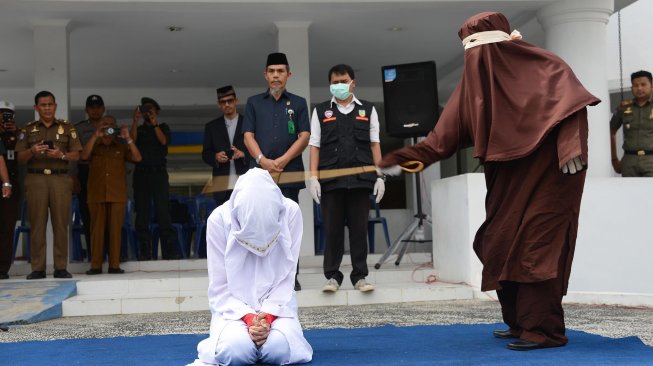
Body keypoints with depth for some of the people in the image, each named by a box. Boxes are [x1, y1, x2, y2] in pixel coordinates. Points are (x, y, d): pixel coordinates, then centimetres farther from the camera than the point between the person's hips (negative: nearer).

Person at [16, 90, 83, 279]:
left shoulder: (67, 128, 12)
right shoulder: (28, 129, 13)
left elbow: (76, 155, 8)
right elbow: (21, 158, 9)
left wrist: (61, 155, -11)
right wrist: (32, 151, -11)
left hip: (60, 179, 0)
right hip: (36, 179, 0)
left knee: (61, 223, -4)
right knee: (37, 223, -3)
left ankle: (61, 267, 0)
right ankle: (38, 268, 0)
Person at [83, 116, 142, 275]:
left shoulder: (122, 147, 14)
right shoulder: (94, 147, 14)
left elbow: (137, 158, -1)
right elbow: (84, 156, -7)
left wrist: (128, 138, -10)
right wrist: (95, 136, -14)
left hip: (117, 195, 0)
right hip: (97, 195, 0)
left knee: (115, 229, -2)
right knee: (97, 230, -1)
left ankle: (114, 265, 0)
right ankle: (95, 265, 2)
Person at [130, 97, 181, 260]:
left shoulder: (163, 127, 16)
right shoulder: (138, 129, 18)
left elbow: (163, 141, -3)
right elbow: (132, 140, -2)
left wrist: (154, 123, -10)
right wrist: (135, 121, -10)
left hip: (159, 173, -2)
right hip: (141, 173, 2)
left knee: (163, 211, -10)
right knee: (142, 213, -2)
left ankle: (170, 251, -12)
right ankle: (144, 252, -2)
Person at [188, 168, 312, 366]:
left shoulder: (291, 212, -13)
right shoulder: (219, 218, -16)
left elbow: (286, 278, -8)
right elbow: (219, 288, -10)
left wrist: (268, 317, -22)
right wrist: (248, 318, -23)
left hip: (277, 303, 1)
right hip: (234, 306, -1)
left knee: (278, 348, -28)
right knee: (237, 349, -30)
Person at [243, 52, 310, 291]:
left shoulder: (298, 103, 12)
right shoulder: (254, 103, 15)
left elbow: (304, 136, 3)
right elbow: (248, 136, 6)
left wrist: (282, 161, -9)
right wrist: (263, 161, -11)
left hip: (289, 172, -1)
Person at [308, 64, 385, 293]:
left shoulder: (368, 110, 15)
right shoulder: (320, 111, 13)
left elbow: (375, 144, 12)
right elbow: (315, 146, 8)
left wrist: (380, 176, 3)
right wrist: (313, 177, -2)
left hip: (360, 179, 1)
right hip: (330, 180, 0)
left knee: (359, 229, 2)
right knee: (332, 229, 1)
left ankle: (360, 276, 8)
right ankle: (332, 276, 8)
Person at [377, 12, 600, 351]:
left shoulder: (544, 66, -6)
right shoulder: (473, 82, 9)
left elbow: (572, 100, -18)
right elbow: (443, 136, 7)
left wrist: (571, 144, -33)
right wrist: (401, 159, 1)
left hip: (547, 173, -7)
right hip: (507, 179, 7)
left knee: (537, 245, -11)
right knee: (502, 246, 6)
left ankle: (545, 330, -6)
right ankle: (522, 322, 19)